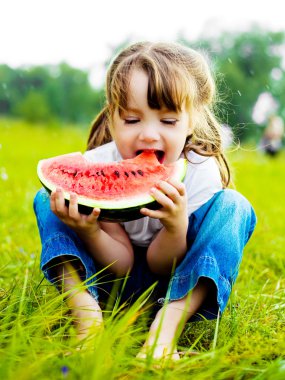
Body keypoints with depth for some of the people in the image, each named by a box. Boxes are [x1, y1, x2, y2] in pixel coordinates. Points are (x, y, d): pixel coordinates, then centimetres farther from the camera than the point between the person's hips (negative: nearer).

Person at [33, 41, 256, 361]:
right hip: (114, 275, 1)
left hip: (180, 282, 0)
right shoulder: (96, 166, -20)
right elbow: (122, 264, -18)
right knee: (48, 199, -17)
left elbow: (160, 267, -17)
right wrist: (88, 231, -40)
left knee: (233, 206, -25)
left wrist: (177, 226, -40)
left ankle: (167, 327, -31)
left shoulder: (201, 173, -22)